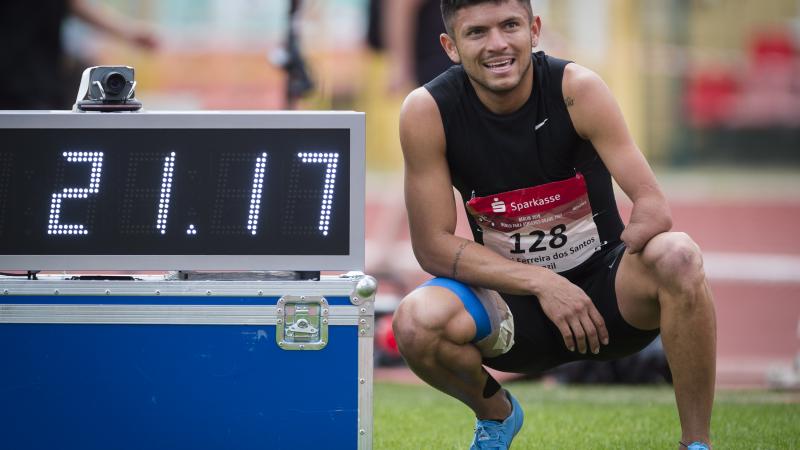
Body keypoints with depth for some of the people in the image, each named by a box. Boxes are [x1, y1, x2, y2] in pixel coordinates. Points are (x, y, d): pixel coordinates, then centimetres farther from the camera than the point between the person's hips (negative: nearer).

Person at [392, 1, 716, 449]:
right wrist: (540, 282, -20)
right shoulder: (428, 112, -13)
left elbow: (654, 208, -18)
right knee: (417, 323, -30)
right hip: (514, 302, 1)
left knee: (677, 256, -33)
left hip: (603, 293, -1)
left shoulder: (577, 89, -15)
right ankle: (496, 413, 7)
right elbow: (433, 246, -13)